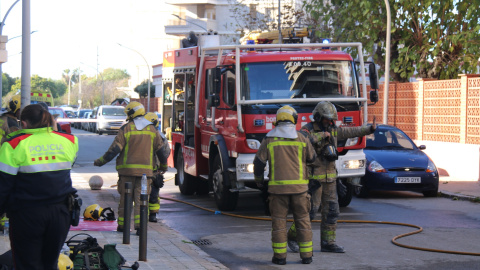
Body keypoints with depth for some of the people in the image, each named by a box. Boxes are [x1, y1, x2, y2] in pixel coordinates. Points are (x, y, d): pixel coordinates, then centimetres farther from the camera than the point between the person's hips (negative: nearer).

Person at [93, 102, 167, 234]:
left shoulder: (126, 129, -4)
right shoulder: (151, 129, 6)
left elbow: (115, 149, -8)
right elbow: (160, 149, 9)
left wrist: (101, 161, 2)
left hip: (127, 169, -1)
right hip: (145, 170, 1)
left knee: (125, 198, 9)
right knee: (141, 199, 1)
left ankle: (122, 225, 14)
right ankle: (139, 226, -9)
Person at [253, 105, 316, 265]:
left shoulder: (269, 140, 0)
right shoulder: (301, 139, 0)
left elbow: (259, 162, 1)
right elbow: (312, 158, 12)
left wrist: (258, 179, 18)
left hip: (277, 186, 0)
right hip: (299, 186, 0)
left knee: (279, 221, 6)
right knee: (302, 220, 8)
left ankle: (280, 256, 5)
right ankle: (306, 255, 9)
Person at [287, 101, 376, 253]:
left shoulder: (333, 131, 7)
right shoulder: (307, 130, -12)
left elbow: (353, 132, 6)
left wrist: (370, 129, -9)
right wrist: (322, 135, -27)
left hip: (329, 178, 7)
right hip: (313, 178, -7)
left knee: (331, 211, 5)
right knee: (309, 211, -7)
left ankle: (328, 243, 11)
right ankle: (293, 236, 11)